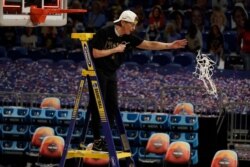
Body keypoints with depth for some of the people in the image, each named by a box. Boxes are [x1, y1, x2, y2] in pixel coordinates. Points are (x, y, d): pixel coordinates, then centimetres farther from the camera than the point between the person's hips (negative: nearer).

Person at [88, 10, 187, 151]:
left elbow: (150, 45, -3)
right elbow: (95, 53, -20)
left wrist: (170, 46, -11)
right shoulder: (104, 33, -18)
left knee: (112, 107, 5)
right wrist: (115, 49, -19)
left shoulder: (128, 38, -1)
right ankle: (97, 141, -3)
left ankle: (106, 139, 12)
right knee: (98, 107, -6)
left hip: (111, 74, 7)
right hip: (98, 73, -7)